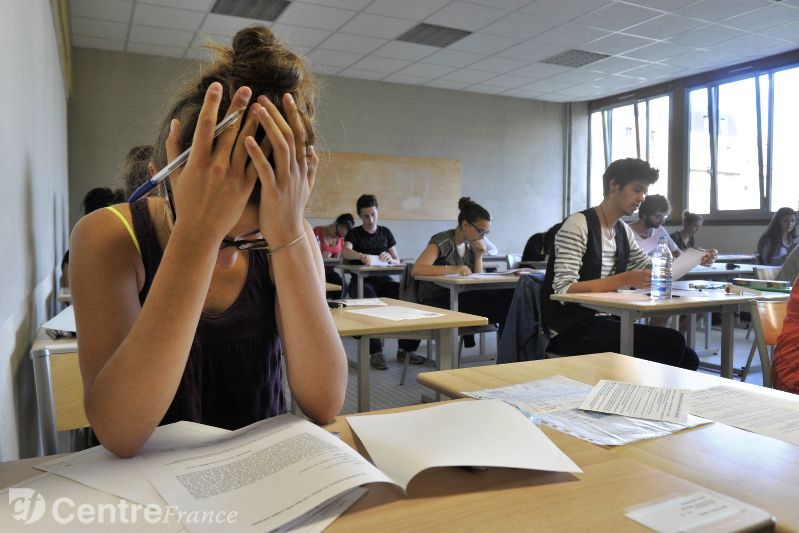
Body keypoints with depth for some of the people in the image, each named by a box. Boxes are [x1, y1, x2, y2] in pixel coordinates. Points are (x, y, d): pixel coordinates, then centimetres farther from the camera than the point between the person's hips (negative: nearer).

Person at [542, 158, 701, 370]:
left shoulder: (623, 231, 14)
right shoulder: (578, 225, -12)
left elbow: (653, 271, 22)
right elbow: (563, 290, -21)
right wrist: (625, 279, -28)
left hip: (603, 323, 9)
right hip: (573, 330, -8)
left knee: (687, 358, 0)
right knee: (672, 343, -16)